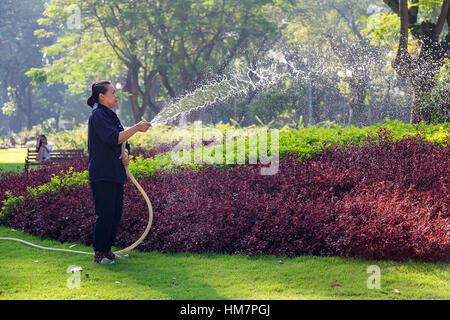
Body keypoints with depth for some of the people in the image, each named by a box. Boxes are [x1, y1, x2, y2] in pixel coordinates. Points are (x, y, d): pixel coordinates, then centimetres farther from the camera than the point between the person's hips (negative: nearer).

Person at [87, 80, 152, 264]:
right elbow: (114, 138, -22)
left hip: (116, 173, 9)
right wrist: (137, 127, -21)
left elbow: (122, 141, 21)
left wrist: (125, 155, 0)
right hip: (102, 175, -9)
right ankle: (99, 253, 1)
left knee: (116, 213, 10)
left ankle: (107, 249, 19)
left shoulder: (111, 115, 18)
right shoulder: (98, 116, -11)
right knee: (105, 213, -7)